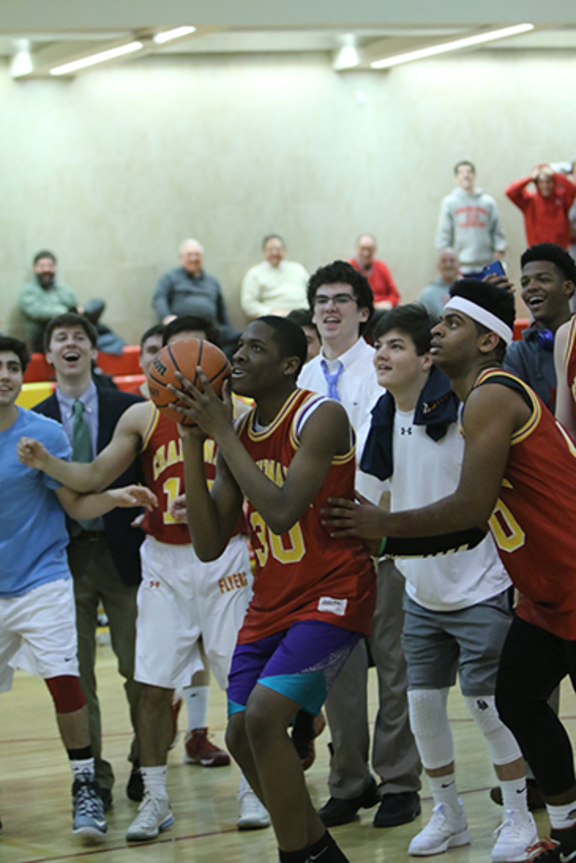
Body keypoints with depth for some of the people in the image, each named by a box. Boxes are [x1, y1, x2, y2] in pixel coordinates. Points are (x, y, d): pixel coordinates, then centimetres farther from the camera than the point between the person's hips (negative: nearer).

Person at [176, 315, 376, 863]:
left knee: (264, 717, -22)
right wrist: (193, 442, -4)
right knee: (241, 735, 8)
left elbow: (281, 512, -28)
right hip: (272, 601, 8)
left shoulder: (320, 418, -15)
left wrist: (222, 432, -22)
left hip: (331, 595, -8)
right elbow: (209, 546, 2)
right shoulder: (237, 434, 6)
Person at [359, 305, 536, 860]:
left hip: (478, 588, -7)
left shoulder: (462, 412, -17)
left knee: (488, 705, -5)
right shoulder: (386, 418, 4)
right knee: (422, 702, 6)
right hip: (421, 592, 7)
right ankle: (447, 815, 22)